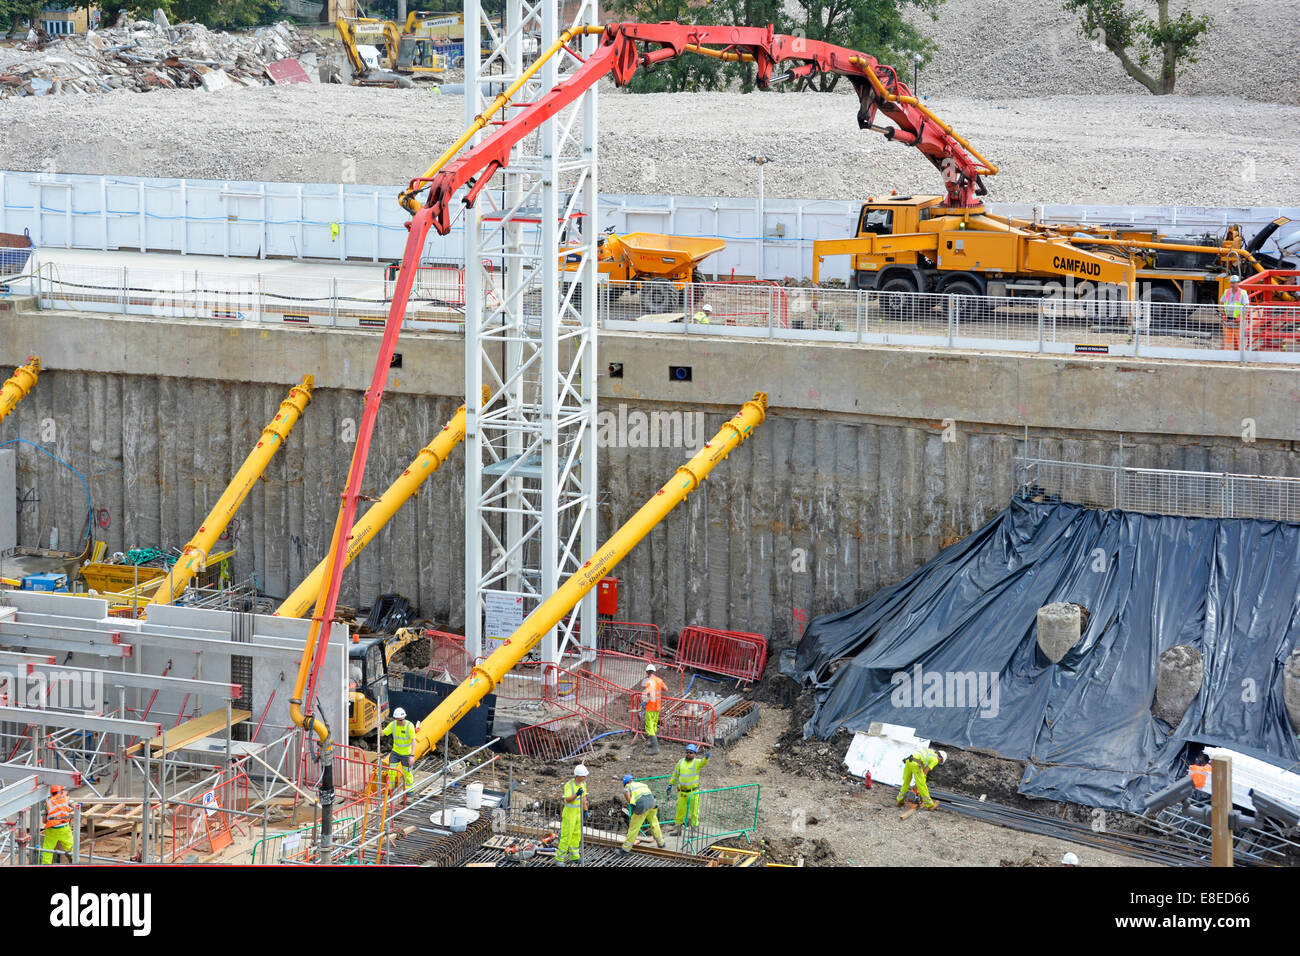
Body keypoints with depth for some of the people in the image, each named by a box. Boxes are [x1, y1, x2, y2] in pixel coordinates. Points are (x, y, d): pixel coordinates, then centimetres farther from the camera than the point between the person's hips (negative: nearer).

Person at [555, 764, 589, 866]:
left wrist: (585, 810, 13)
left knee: (576, 835, 16)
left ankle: (574, 856, 29)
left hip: (578, 813, 7)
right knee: (566, 836, -5)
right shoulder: (569, 785, -25)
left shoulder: (583, 783, -1)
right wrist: (576, 794, -50)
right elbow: (568, 800, -35)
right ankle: (559, 859, 4)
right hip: (569, 813, -7)